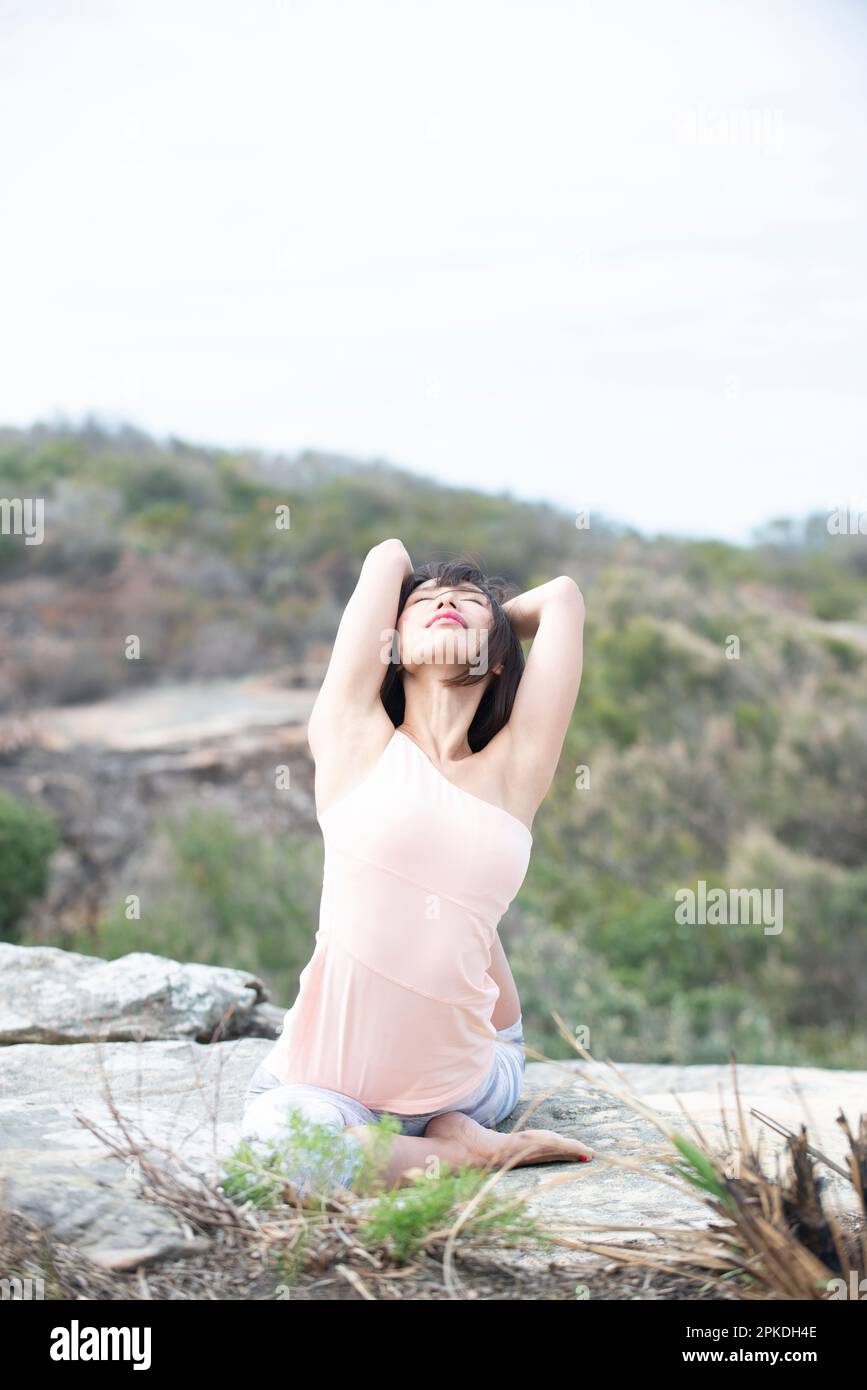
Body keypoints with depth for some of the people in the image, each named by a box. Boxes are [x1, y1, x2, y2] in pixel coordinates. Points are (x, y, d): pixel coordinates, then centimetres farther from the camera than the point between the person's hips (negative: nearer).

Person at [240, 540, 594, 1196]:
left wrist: (491, 623, 24)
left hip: (460, 1083, 4)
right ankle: (471, 1151, -7)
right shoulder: (356, 740, -1)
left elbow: (562, 596, 8)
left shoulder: (514, 769, 4)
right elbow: (390, 556, 4)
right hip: (329, 1081, -3)